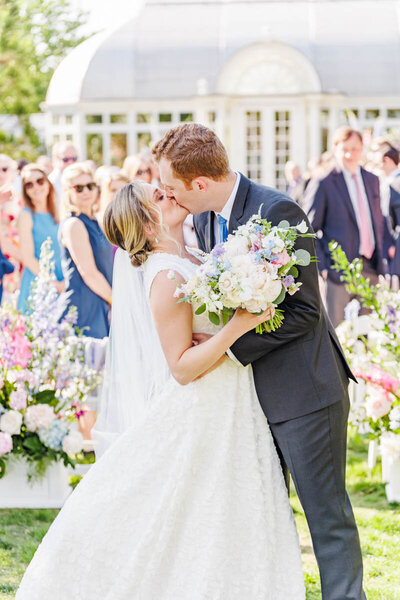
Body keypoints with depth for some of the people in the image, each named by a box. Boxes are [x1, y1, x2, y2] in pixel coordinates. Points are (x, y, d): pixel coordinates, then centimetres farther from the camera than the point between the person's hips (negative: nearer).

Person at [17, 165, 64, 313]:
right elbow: (28, 258, -11)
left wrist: (66, 280, 2)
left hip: (62, 286, 5)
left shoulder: (55, 214, 12)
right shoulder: (26, 216, -7)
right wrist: (54, 284, -13)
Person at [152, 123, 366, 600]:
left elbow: (304, 311, -20)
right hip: (255, 388, 8)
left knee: (326, 512, -1)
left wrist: (228, 345, -18)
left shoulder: (277, 213, -20)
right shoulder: (204, 219, 5)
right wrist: (203, 342, 3)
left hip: (304, 387, -8)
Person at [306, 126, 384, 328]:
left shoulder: (372, 180, 13)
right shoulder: (324, 184, -5)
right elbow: (309, 229, -4)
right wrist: (321, 267, -10)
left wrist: (379, 257, 13)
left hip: (371, 269, 5)